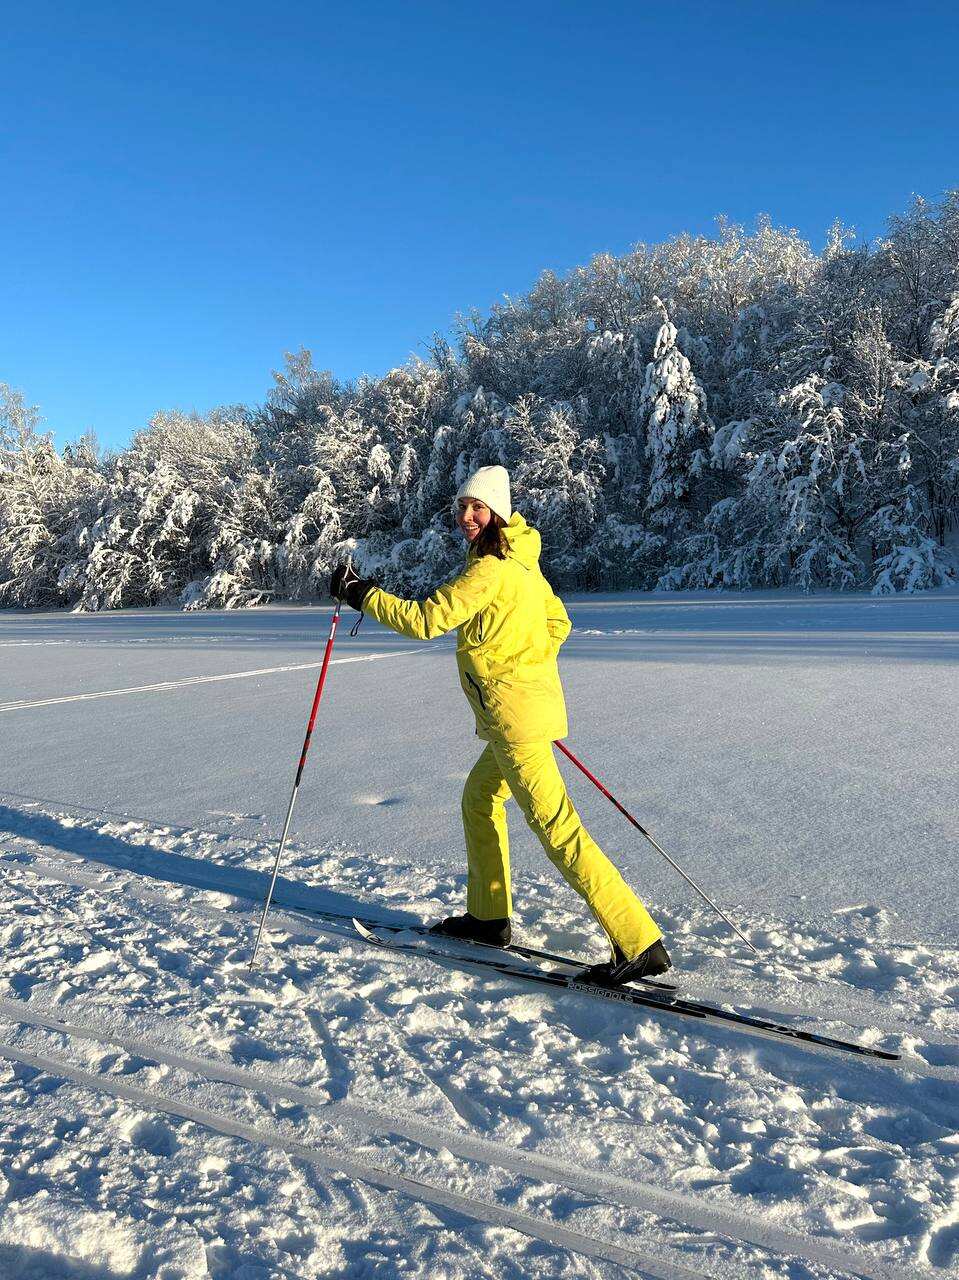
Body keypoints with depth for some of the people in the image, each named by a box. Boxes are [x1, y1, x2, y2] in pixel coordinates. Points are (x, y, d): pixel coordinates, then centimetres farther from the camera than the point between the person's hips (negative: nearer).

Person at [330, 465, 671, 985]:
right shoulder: (520, 561, 13)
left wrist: (359, 593, -8)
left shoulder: (490, 569, -16)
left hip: (514, 715, -10)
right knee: (479, 797, 23)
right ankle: (488, 916, 34)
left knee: (555, 826, -9)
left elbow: (424, 620, -18)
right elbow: (558, 623, 21)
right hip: (535, 699, 10)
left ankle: (639, 945, -8)